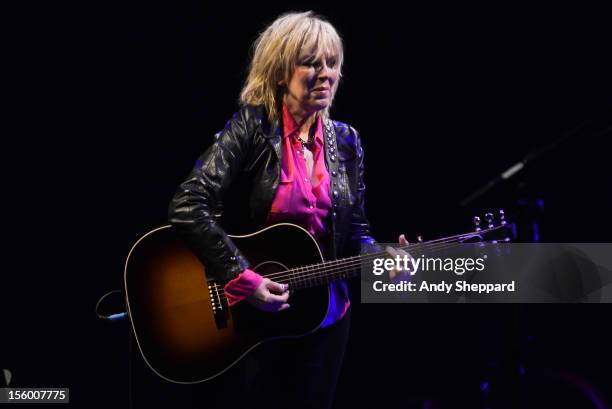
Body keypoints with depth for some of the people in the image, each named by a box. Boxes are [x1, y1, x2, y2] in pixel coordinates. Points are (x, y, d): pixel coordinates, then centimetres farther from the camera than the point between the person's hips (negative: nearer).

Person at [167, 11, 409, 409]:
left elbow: (355, 232, 8)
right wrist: (243, 279, -26)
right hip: (247, 316, -5)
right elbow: (188, 207, -22)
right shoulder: (252, 127, -13)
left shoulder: (346, 141, 3)